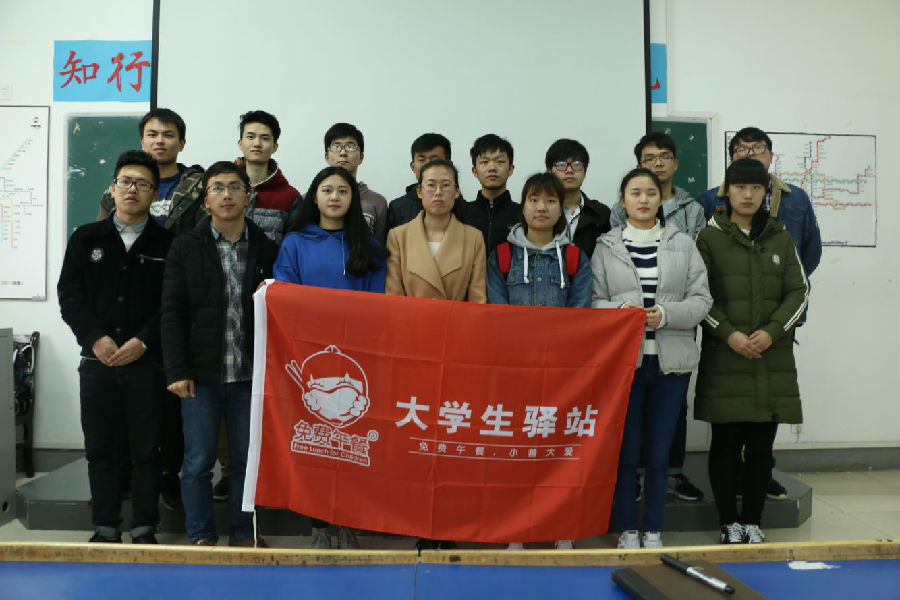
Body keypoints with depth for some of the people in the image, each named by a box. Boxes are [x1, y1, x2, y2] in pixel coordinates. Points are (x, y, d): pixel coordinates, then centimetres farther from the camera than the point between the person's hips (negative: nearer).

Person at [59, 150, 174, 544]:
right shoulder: (86, 238, 10)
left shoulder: (167, 244, 2)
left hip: (148, 361, -2)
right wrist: (95, 338, -9)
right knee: (100, 449, 9)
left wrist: (143, 342, -14)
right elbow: (70, 294, 4)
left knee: (147, 449, 4)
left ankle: (144, 529, 16)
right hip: (97, 361, 2)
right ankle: (105, 528, 21)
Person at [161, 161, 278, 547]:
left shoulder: (267, 250, 7)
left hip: (250, 374, 1)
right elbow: (172, 312, -1)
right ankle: (201, 536, 22)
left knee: (247, 458, 9)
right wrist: (177, 371, -8)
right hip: (201, 373, -1)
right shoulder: (186, 248, 4)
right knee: (198, 461, 6)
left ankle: (243, 533, 25)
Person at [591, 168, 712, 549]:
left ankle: (653, 532, 23)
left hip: (671, 360, 1)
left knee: (659, 453, 8)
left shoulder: (683, 245, 9)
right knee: (626, 451, 4)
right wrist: (619, 310, -17)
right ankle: (628, 531, 20)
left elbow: (701, 299, 4)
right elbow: (592, 301, 2)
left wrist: (667, 314, -13)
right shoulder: (606, 247, 6)